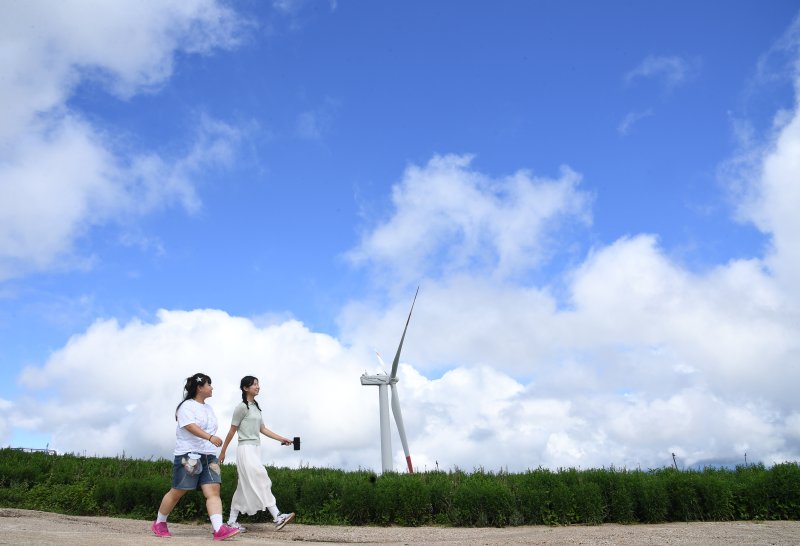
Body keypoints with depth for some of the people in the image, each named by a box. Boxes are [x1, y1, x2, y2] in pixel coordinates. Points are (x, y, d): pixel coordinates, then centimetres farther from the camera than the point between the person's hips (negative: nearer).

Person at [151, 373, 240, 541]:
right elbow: (191, 426, -24)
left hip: (208, 456, 6)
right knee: (177, 492, 5)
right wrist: (211, 437, -37)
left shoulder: (209, 408, 17)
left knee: (213, 491, -10)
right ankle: (159, 523, 28)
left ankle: (219, 530, -20)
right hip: (188, 456, -6)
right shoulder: (187, 406, -7)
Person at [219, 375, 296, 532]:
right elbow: (232, 431, -5)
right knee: (262, 482, -13)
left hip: (256, 449, 8)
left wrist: (281, 439, 8)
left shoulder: (256, 407, 15)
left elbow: (262, 429, 15)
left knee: (245, 487, 10)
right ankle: (277, 518, -17)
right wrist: (222, 452, -1)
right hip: (246, 449, -8)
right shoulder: (242, 407, -9)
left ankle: (232, 520, 17)